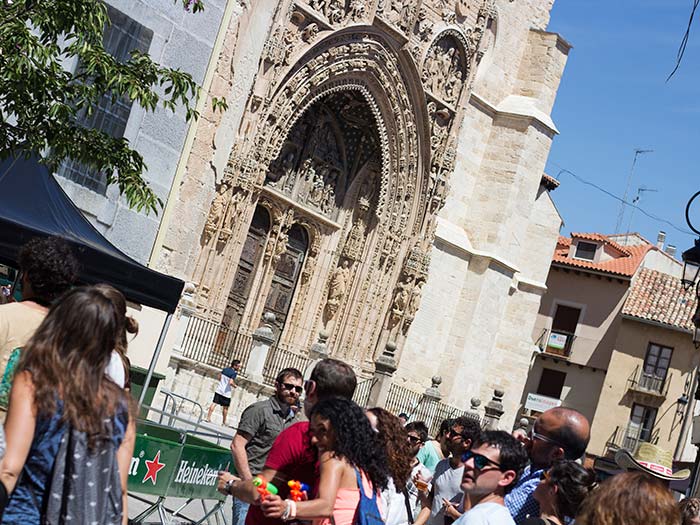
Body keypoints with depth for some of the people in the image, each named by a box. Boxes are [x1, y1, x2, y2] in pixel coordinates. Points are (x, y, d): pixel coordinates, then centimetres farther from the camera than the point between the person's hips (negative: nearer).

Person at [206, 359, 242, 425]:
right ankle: (223, 422, 16)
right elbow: (231, 382, -24)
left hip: (219, 390, 5)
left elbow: (219, 378, 14)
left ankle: (208, 417, -2)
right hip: (226, 392, -5)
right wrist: (235, 386, -6)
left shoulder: (225, 369, 7)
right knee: (225, 407, 8)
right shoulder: (234, 373, -14)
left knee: (214, 403, 4)